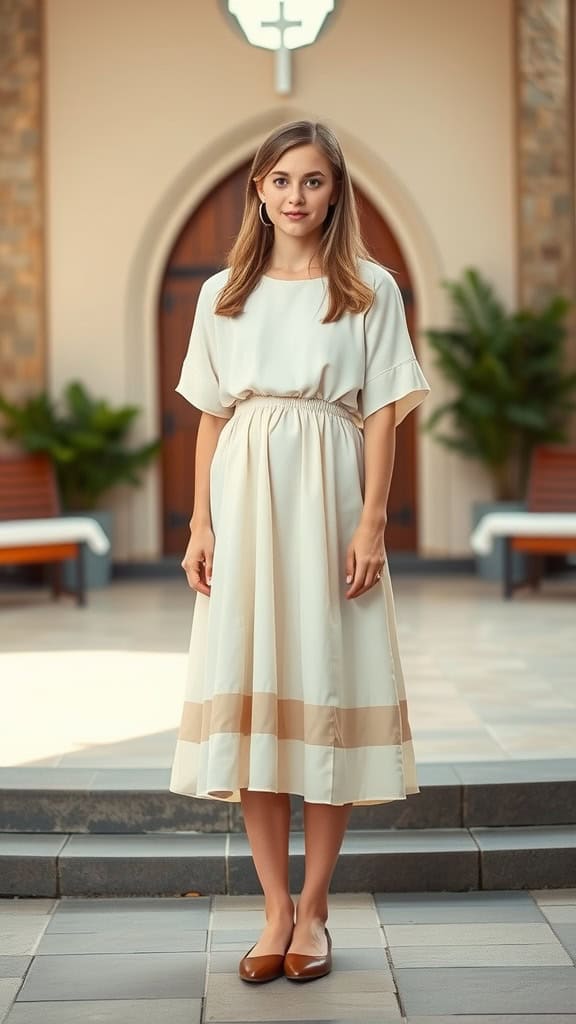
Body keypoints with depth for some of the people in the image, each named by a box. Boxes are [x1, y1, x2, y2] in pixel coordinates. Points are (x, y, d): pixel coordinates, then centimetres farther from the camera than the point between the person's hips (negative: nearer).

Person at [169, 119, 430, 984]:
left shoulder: (371, 290, 5)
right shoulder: (223, 294, 12)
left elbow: (382, 414, 1)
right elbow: (212, 417, 11)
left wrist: (372, 523, -9)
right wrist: (201, 524, 2)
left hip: (329, 499, -2)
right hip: (246, 500, 2)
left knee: (327, 688, -2)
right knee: (248, 693, -1)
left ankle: (313, 911, 7)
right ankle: (276, 910, 7)